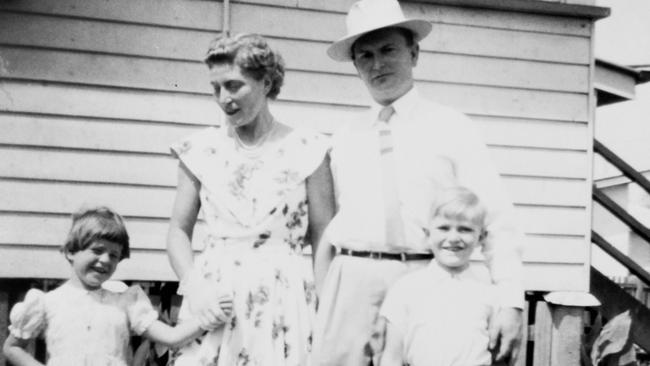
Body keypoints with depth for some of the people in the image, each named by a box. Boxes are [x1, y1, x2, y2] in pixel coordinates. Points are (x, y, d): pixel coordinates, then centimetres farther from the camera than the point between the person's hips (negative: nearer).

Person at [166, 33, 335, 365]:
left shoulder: (307, 150, -2)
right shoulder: (202, 149, 5)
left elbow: (324, 240, 0)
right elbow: (179, 230, 9)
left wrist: (326, 309, -7)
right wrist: (194, 286, -6)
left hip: (282, 299, -2)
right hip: (212, 295, 2)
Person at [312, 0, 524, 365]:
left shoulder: (453, 128, 4)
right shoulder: (345, 141, 12)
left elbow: (497, 219, -2)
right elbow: (328, 228, 13)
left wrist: (511, 302, -12)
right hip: (352, 283, 2)